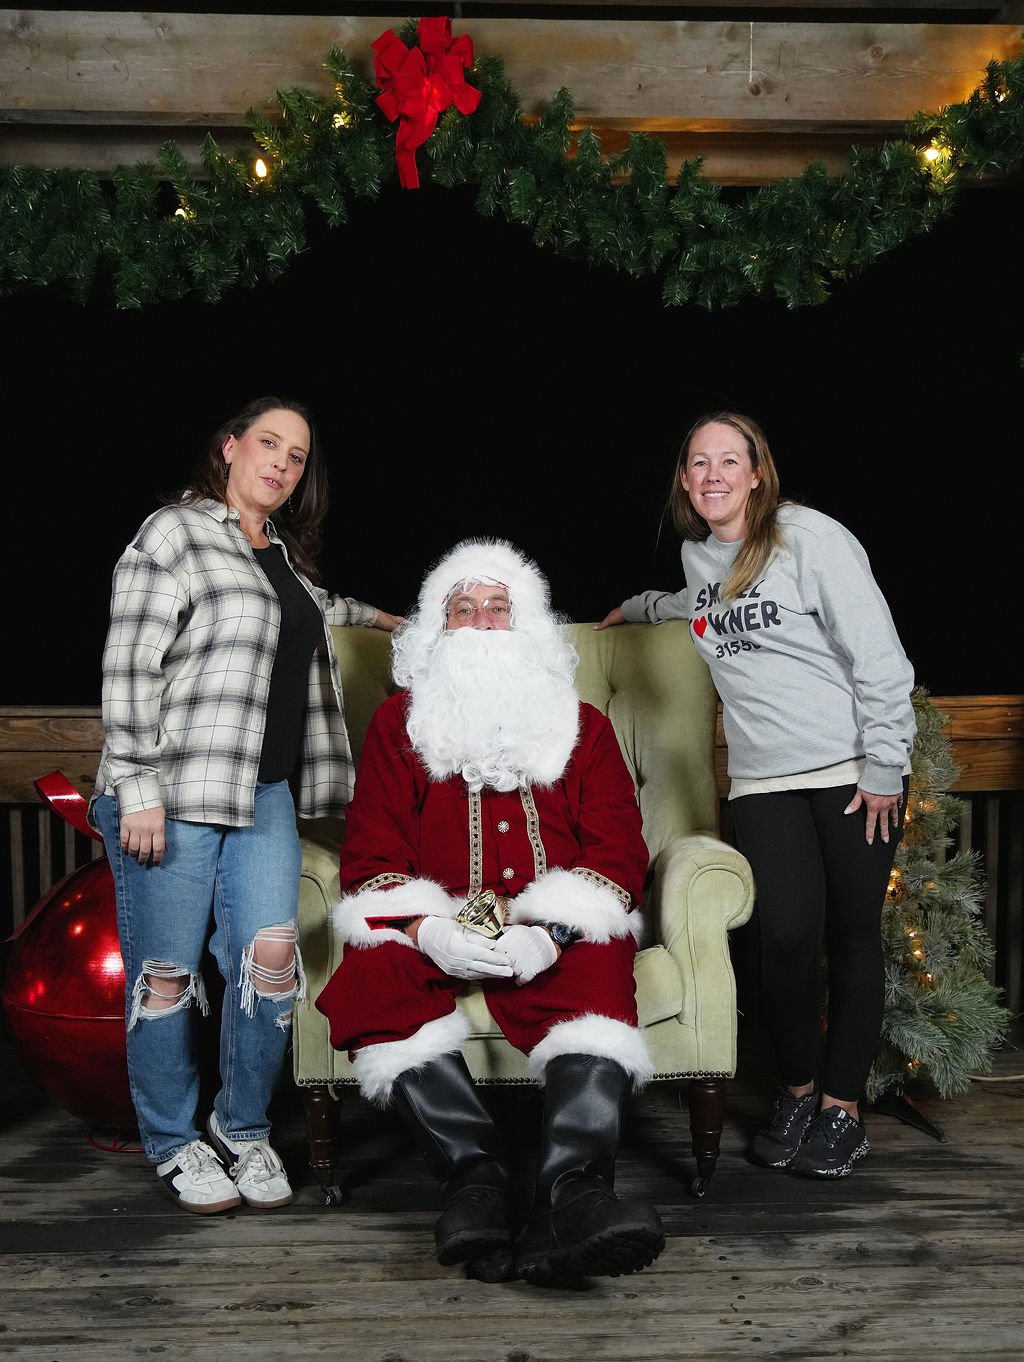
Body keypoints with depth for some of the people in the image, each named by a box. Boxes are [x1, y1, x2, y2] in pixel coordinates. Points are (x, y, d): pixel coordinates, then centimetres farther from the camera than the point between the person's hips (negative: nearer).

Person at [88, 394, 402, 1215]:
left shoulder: (280, 553, 20)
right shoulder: (175, 534, -4)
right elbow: (129, 667, -11)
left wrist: (372, 615, 49)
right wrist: (137, 790, -16)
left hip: (264, 793, 7)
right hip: (174, 796, -6)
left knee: (271, 951, -4)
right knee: (168, 970, 0)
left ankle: (243, 1128, 17)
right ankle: (174, 1144, 19)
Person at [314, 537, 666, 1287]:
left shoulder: (581, 723, 16)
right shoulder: (398, 722, 15)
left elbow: (619, 850, 4)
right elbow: (371, 855, 5)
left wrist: (550, 935, -17)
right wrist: (429, 932, -17)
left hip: (551, 935, 0)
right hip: (436, 935, 1)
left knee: (600, 971, -33)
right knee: (373, 971, -31)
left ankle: (571, 1196, -47)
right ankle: (475, 1173, -36)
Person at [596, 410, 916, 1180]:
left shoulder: (810, 537, -7)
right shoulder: (698, 556, 13)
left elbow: (878, 654, -9)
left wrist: (884, 767, -11)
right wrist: (640, 607, 43)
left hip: (854, 771, -3)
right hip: (764, 778, 4)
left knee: (853, 936, 2)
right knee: (787, 935, -8)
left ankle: (842, 1107, 17)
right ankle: (797, 1093, 15)